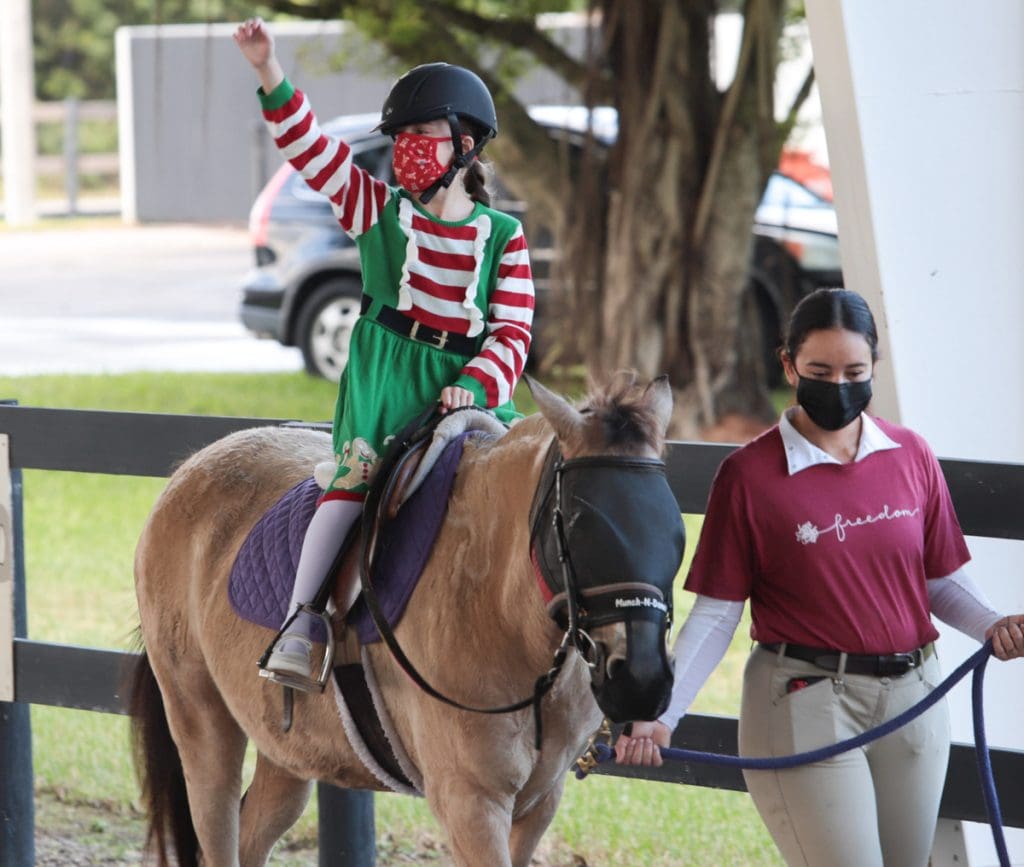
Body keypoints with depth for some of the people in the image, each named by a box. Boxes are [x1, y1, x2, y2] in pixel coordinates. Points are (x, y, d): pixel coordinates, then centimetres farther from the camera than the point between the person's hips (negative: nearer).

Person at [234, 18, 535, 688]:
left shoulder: (504, 236, 8)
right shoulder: (378, 209, 11)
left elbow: (512, 332, 1)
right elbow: (312, 149, 2)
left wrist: (477, 386, -17)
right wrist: (270, 73, -9)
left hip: (467, 380, 1)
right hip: (385, 376, -1)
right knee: (358, 471, -22)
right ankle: (300, 627, -28)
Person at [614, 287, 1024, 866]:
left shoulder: (911, 457, 4)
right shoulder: (750, 475, -6)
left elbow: (941, 578, 12)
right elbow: (717, 612, -5)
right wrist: (662, 714, -15)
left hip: (913, 697, 4)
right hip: (806, 704, -4)